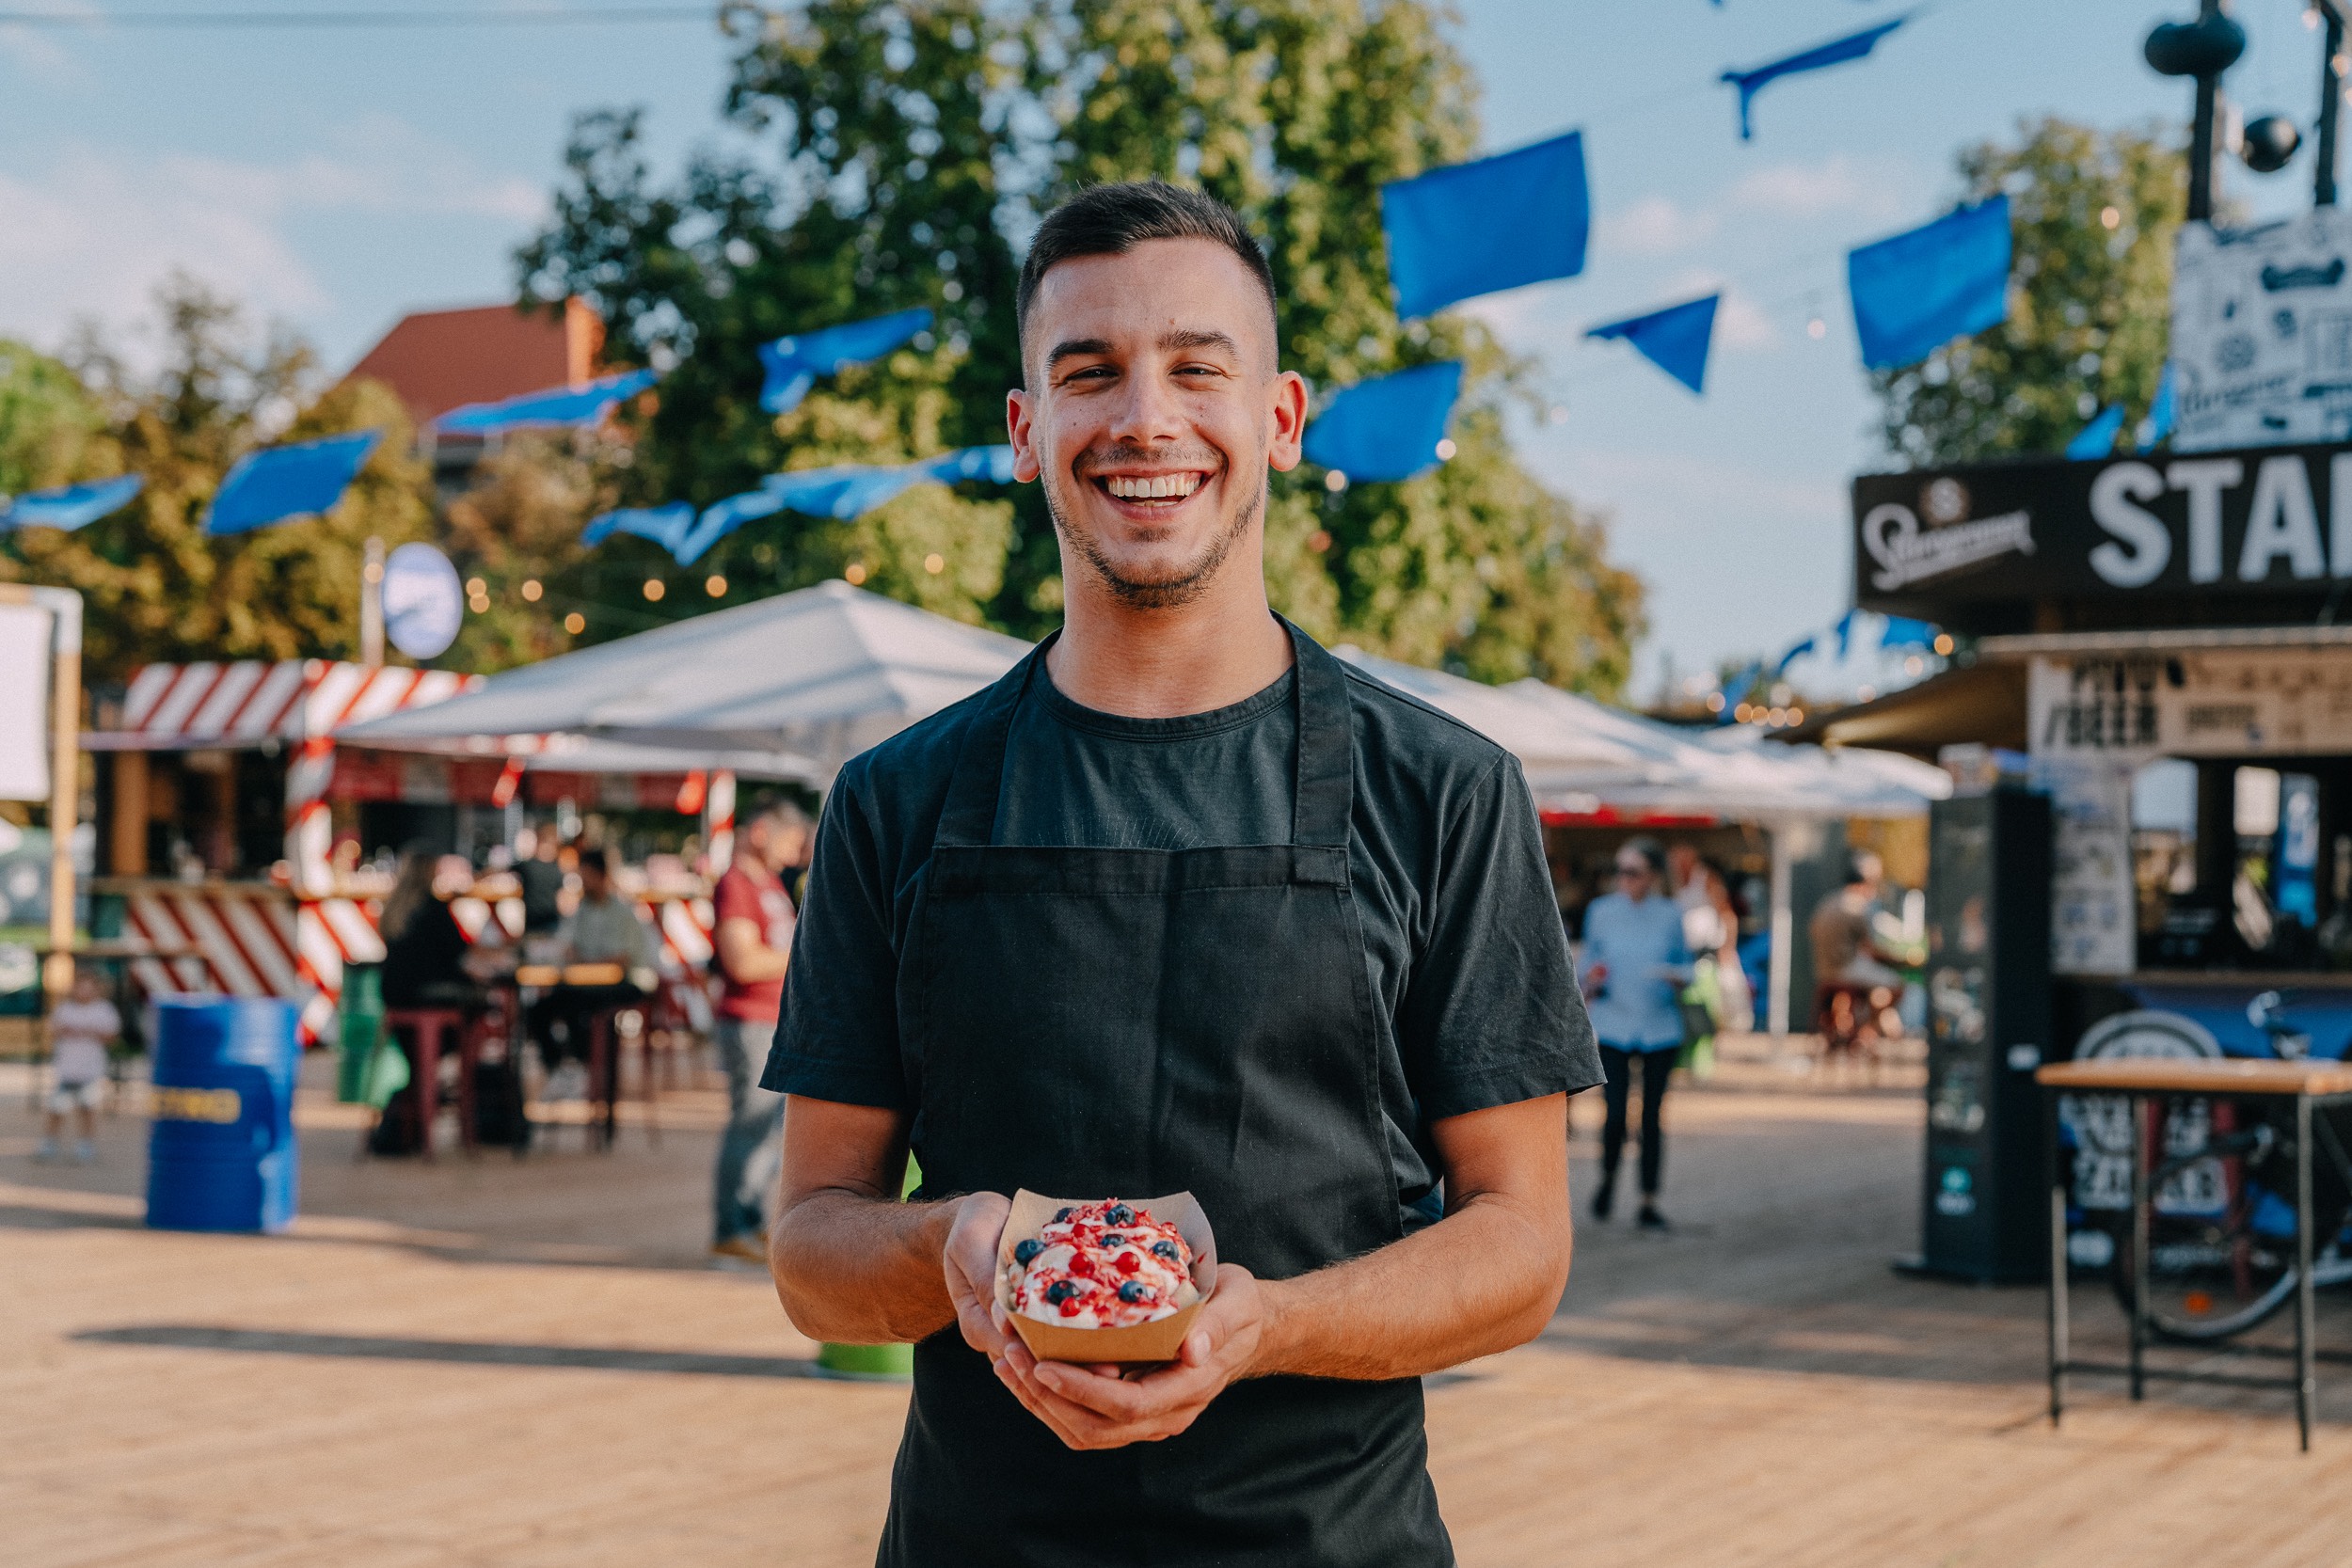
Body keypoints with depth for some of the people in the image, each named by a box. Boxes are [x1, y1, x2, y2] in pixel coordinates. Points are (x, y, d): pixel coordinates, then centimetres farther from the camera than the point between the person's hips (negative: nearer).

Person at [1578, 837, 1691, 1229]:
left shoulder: (1670, 915, 3)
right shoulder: (1601, 912, 2)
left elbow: (1686, 968, 8)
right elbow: (1588, 966, 8)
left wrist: (1675, 976, -14)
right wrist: (1592, 983, -14)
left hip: (1660, 1029, 1)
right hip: (1613, 1027, -1)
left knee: (1652, 1115, 3)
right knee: (1616, 1111, -10)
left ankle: (1648, 1204, 13)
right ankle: (1608, 1178, 20)